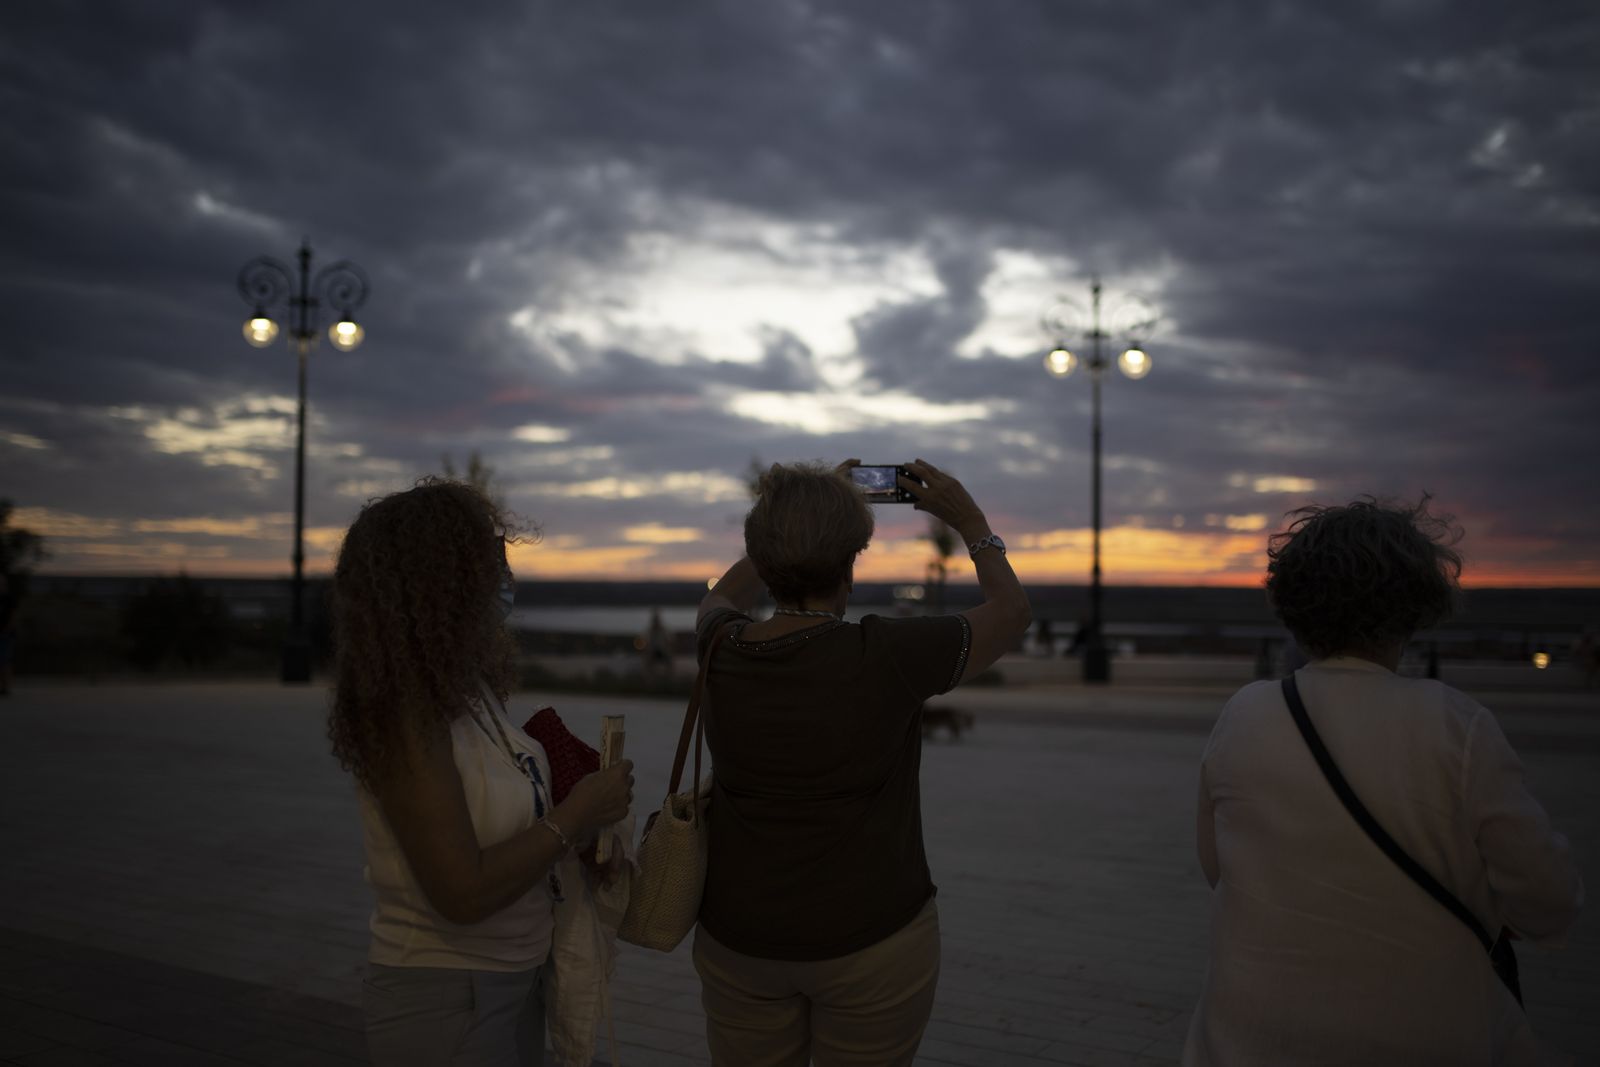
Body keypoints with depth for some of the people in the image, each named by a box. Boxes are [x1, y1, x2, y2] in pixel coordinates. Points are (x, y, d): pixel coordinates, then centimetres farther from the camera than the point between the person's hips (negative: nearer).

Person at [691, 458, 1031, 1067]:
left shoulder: (722, 653, -9)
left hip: (737, 941, 4)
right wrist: (971, 523, 10)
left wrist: (799, 514, 17)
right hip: (872, 943, -3)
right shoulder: (890, 657, -20)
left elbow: (723, 598, 18)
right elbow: (1012, 612, -2)